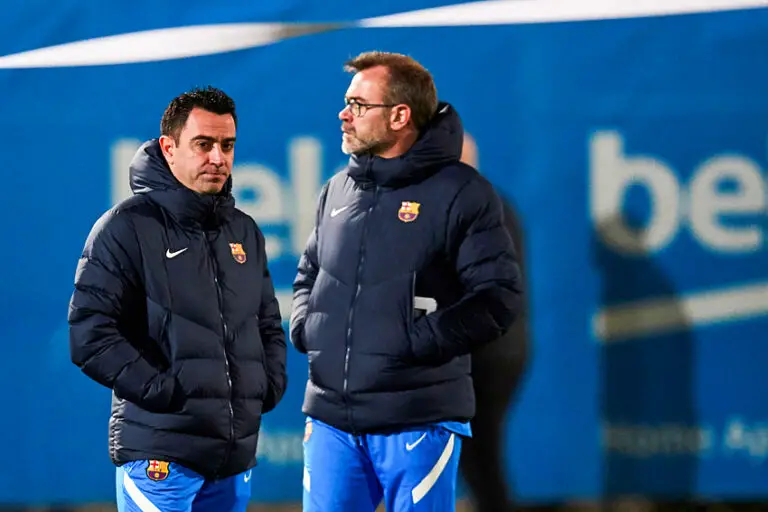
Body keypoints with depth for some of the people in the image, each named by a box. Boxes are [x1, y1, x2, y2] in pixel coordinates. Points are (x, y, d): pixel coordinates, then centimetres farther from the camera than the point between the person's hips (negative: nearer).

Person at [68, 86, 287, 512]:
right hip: (159, 456, -7)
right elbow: (89, 334, -11)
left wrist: (270, 385, 8)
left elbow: (269, 327, 27)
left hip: (235, 455, 7)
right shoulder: (127, 227, -4)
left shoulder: (244, 232, 17)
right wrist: (160, 390, -17)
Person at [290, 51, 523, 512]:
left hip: (419, 422, -6)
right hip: (331, 417, 6)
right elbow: (310, 274, 27)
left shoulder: (460, 193, -5)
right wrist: (306, 327, 7)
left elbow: (498, 298, -12)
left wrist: (417, 343, -17)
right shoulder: (338, 190, 14)